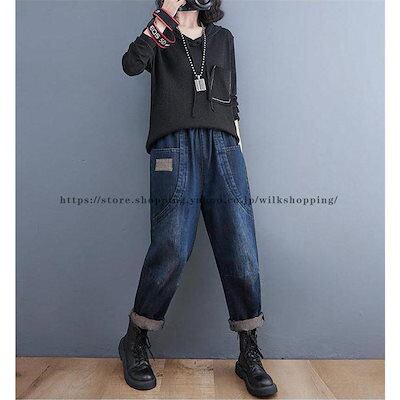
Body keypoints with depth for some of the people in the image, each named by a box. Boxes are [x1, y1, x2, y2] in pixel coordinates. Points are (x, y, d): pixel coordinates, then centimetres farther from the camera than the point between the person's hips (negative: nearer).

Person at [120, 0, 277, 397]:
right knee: (171, 250, -13)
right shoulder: (160, 37, 21)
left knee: (241, 252, -7)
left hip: (223, 146, 3)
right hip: (174, 145, -3)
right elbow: (131, 64, 0)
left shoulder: (222, 38, 30)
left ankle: (249, 354, 8)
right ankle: (135, 342, 10)